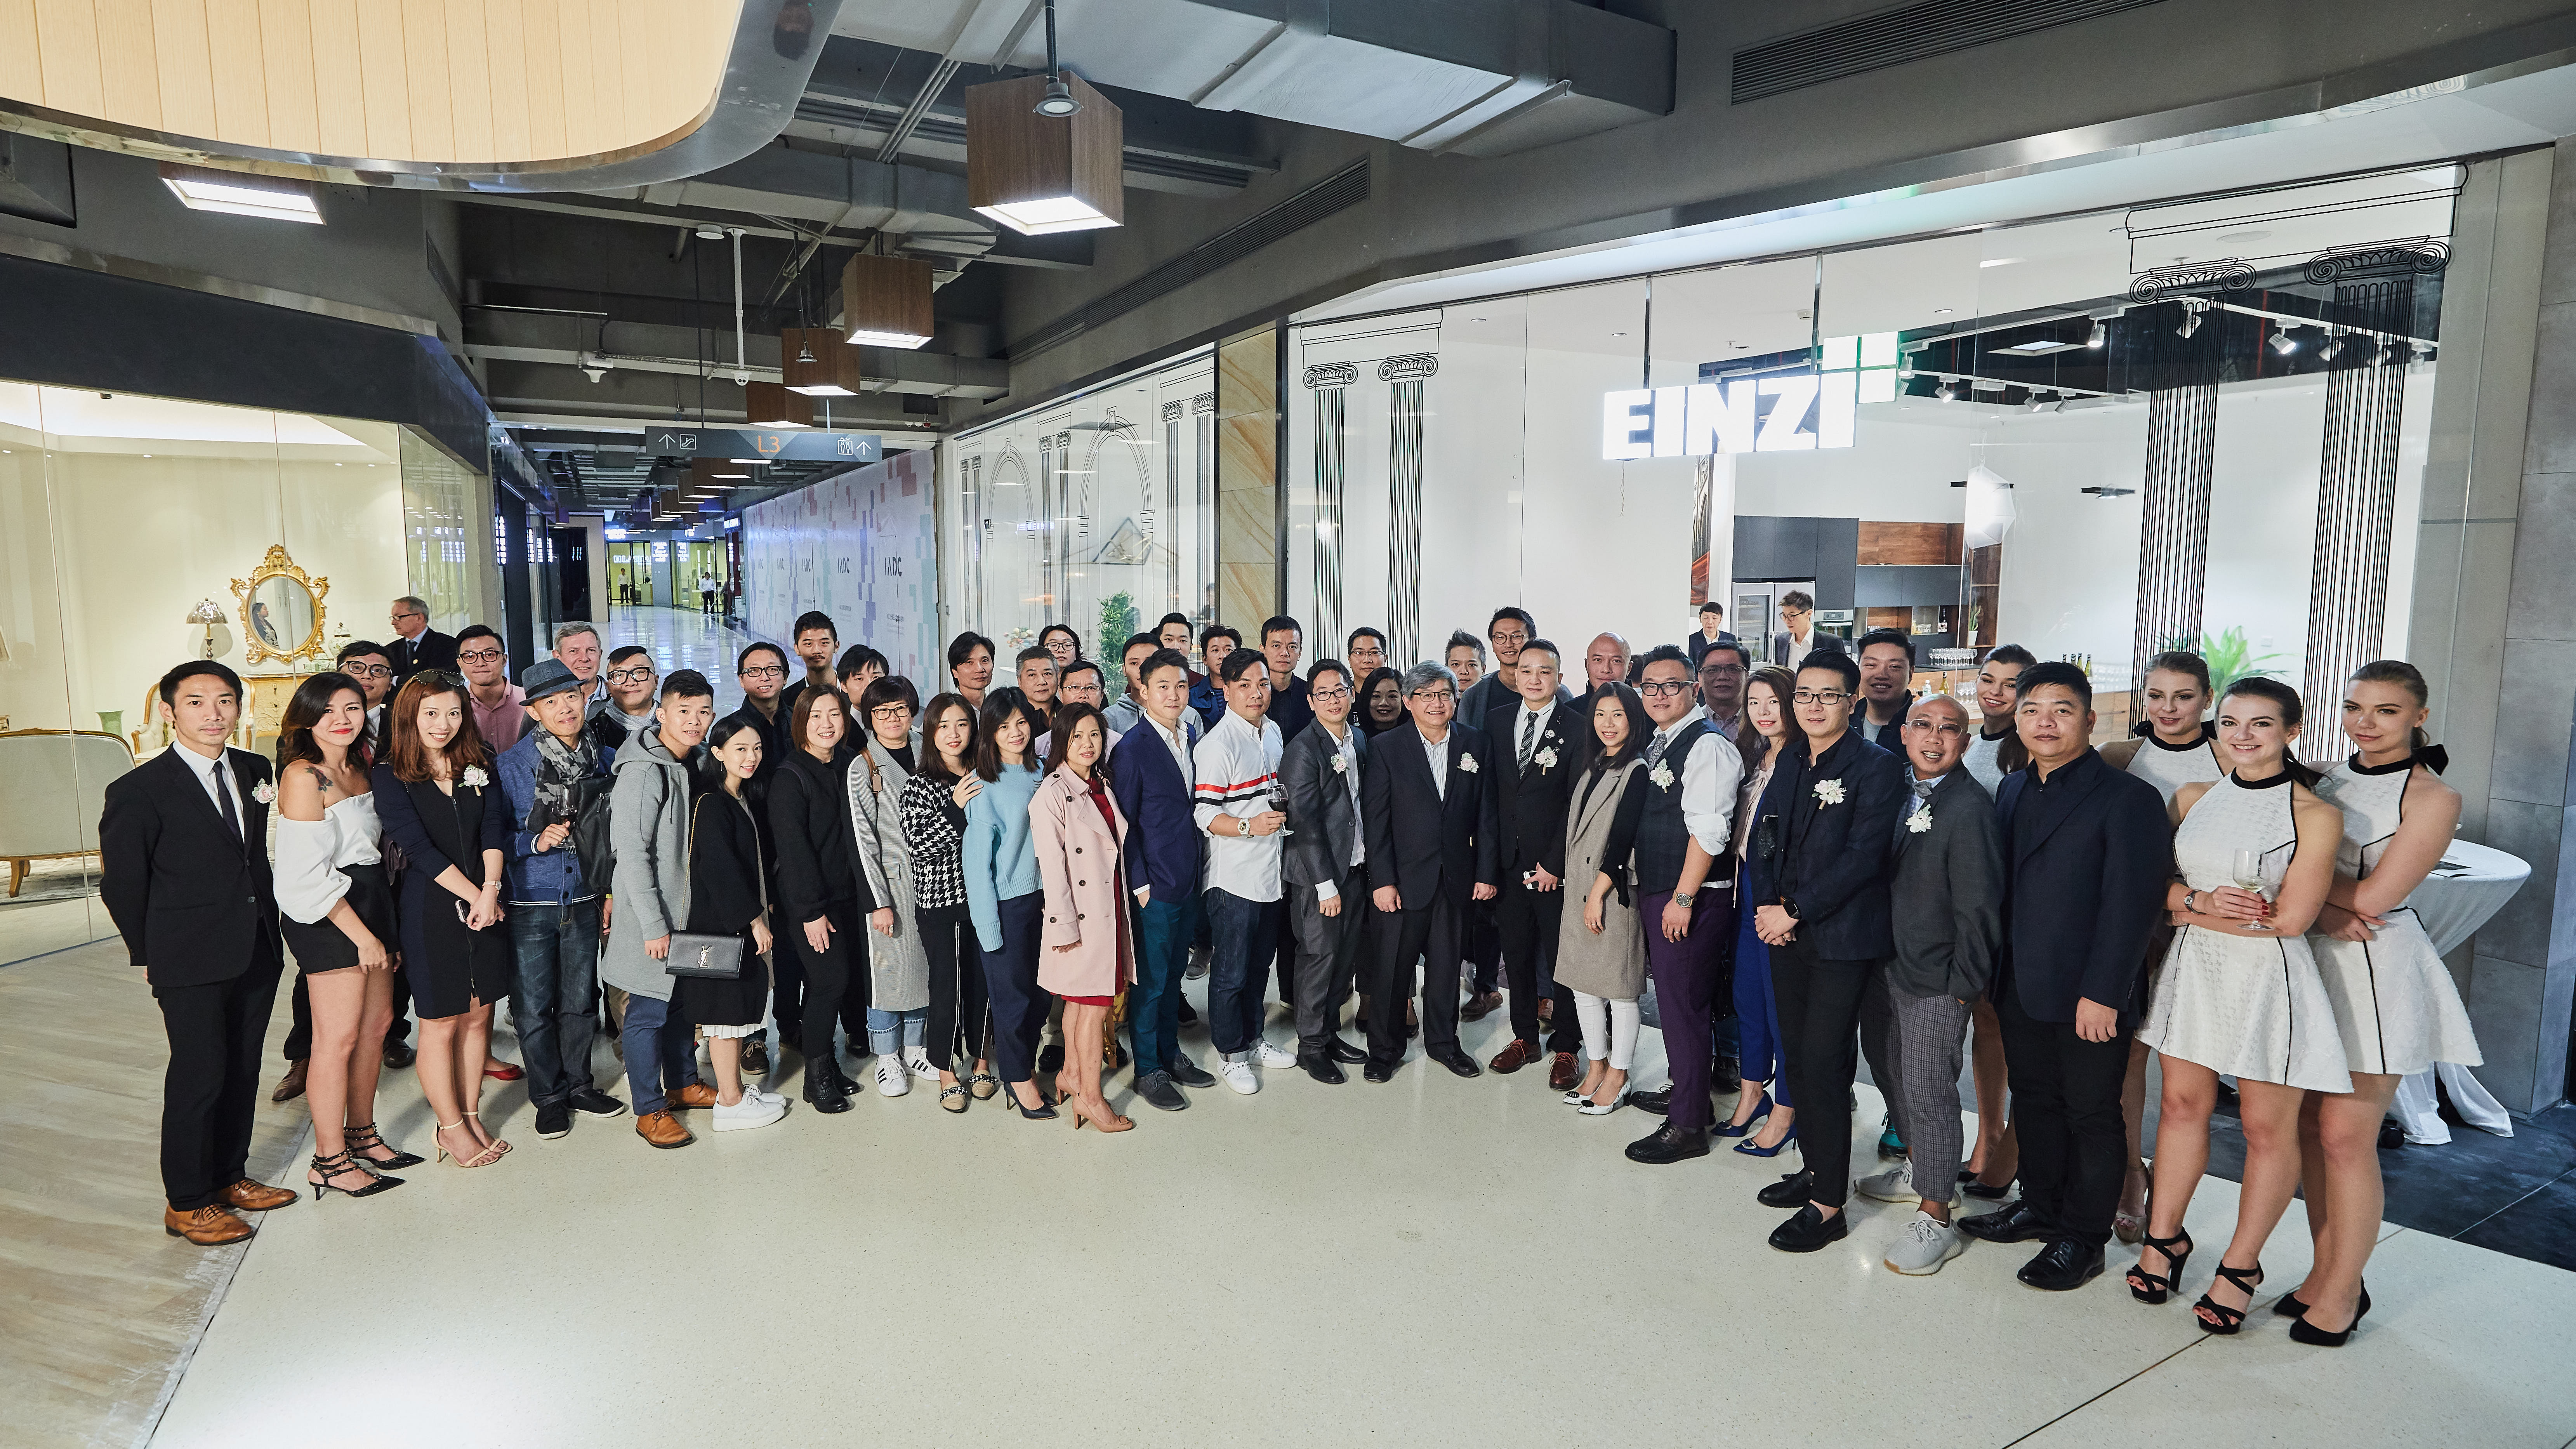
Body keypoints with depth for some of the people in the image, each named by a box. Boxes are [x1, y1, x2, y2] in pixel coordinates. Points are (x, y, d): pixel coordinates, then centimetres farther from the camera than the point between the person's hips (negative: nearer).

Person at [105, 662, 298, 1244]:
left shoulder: (256, 772, 7)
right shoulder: (139, 790, -9)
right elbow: (121, 883, -3)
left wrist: (268, 925, 8)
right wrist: (150, 956, 1)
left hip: (257, 951, 6)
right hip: (191, 962, -5)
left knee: (243, 1070, 14)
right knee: (200, 1075, 0)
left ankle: (229, 1176, 29)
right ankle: (186, 1203, 14)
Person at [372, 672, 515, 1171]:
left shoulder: (478, 765, 7)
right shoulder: (392, 775, -6)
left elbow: (495, 827, -1)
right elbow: (418, 848, -11)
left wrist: (490, 890, -14)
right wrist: (472, 895, -14)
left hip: (485, 903, 4)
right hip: (430, 909, -4)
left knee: (479, 1015, 10)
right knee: (442, 1023, 4)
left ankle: (472, 1115, 24)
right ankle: (452, 1128, 18)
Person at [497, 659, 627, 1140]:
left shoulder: (605, 759, 2)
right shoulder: (511, 765, -9)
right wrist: (536, 841, -22)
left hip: (584, 901, 3)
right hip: (530, 905, -3)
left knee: (581, 1001, 14)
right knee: (534, 1006, 5)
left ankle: (579, 1085, 31)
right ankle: (549, 1097, 21)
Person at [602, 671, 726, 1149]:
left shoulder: (691, 765, 7)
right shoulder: (643, 772, -20)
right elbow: (633, 854, -21)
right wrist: (653, 925, -21)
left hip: (687, 911, 9)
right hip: (652, 916, -9)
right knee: (649, 1011, 1)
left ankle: (682, 1083, 35)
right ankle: (649, 1110, 13)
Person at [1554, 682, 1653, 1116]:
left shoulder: (1637, 771, -10)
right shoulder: (1590, 767, 12)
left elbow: (1623, 838, -15)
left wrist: (1599, 892, -16)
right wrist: (1575, 887, 9)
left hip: (1614, 889, -7)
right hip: (1578, 887, 7)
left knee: (1619, 986, 2)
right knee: (1582, 982, 12)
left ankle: (1617, 1077, 14)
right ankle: (1596, 1068, 25)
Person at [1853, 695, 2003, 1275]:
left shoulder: (1971, 807, -17)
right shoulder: (1901, 792, 7)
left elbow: (1979, 906, -17)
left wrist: (1964, 982, -14)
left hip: (1938, 980, -8)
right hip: (1892, 967, 8)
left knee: (1928, 1091, -2)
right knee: (1894, 1074, 21)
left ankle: (1935, 1218, 11)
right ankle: (1919, 1170, 42)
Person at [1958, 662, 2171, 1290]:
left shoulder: (2127, 798, -11)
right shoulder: (2012, 791, 11)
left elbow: (2130, 904, -16)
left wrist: (2103, 993, -18)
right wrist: (1991, 971, 8)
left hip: (2088, 997, -6)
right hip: (2021, 989, 6)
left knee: (2092, 1114, 8)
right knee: (2033, 1100, 18)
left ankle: (2084, 1238, 22)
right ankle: (2039, 1207, 35)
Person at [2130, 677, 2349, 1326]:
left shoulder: (2316, 815, -10)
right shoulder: (2193, 798, 6)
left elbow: (2291, 918, -14)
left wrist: (2189, 909, -8)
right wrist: (2199, 900, -13)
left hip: (2269, 978, -4)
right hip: (2195, 968, 5)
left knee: (2268, 1127, 6)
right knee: (2182, 1103, 12)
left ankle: (2241, 1265, 21)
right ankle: (2164, 1236, 26)